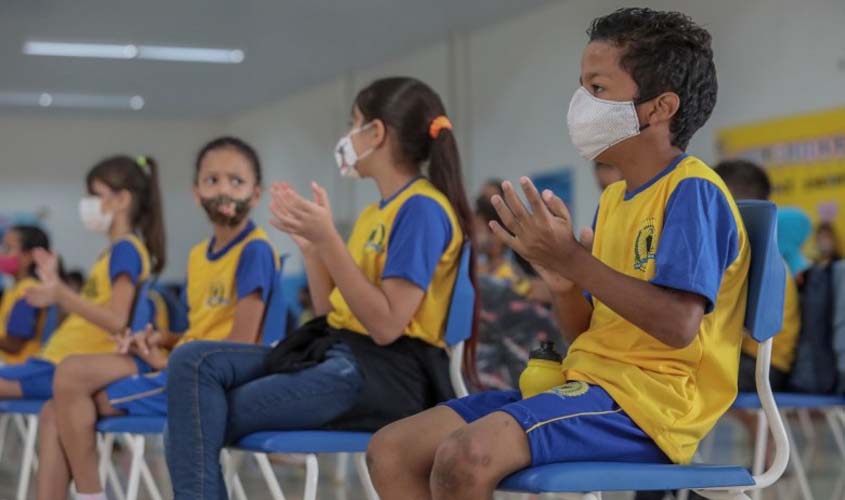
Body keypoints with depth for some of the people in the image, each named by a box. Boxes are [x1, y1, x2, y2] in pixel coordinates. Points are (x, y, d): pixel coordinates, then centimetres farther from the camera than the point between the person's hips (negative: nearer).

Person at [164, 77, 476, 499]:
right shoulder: (373, 214, 20)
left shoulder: (423, 209, -11)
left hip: (383, 372, -9)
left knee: (202, 420, -14)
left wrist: (327, 238, -20)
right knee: (193, 361, -10)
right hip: (335, 353, 9)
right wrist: (309, 243, 8)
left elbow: (386, 326, -19)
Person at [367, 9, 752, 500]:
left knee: (466, 456, -33)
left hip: (652, 397, -9)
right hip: (592, 383, 9)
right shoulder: (614, 199, 19)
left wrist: (573, 260, -21)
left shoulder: (692, 191, -9)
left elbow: (679, 324, -22)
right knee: (391, 450, -4)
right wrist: (563, 282, -2)